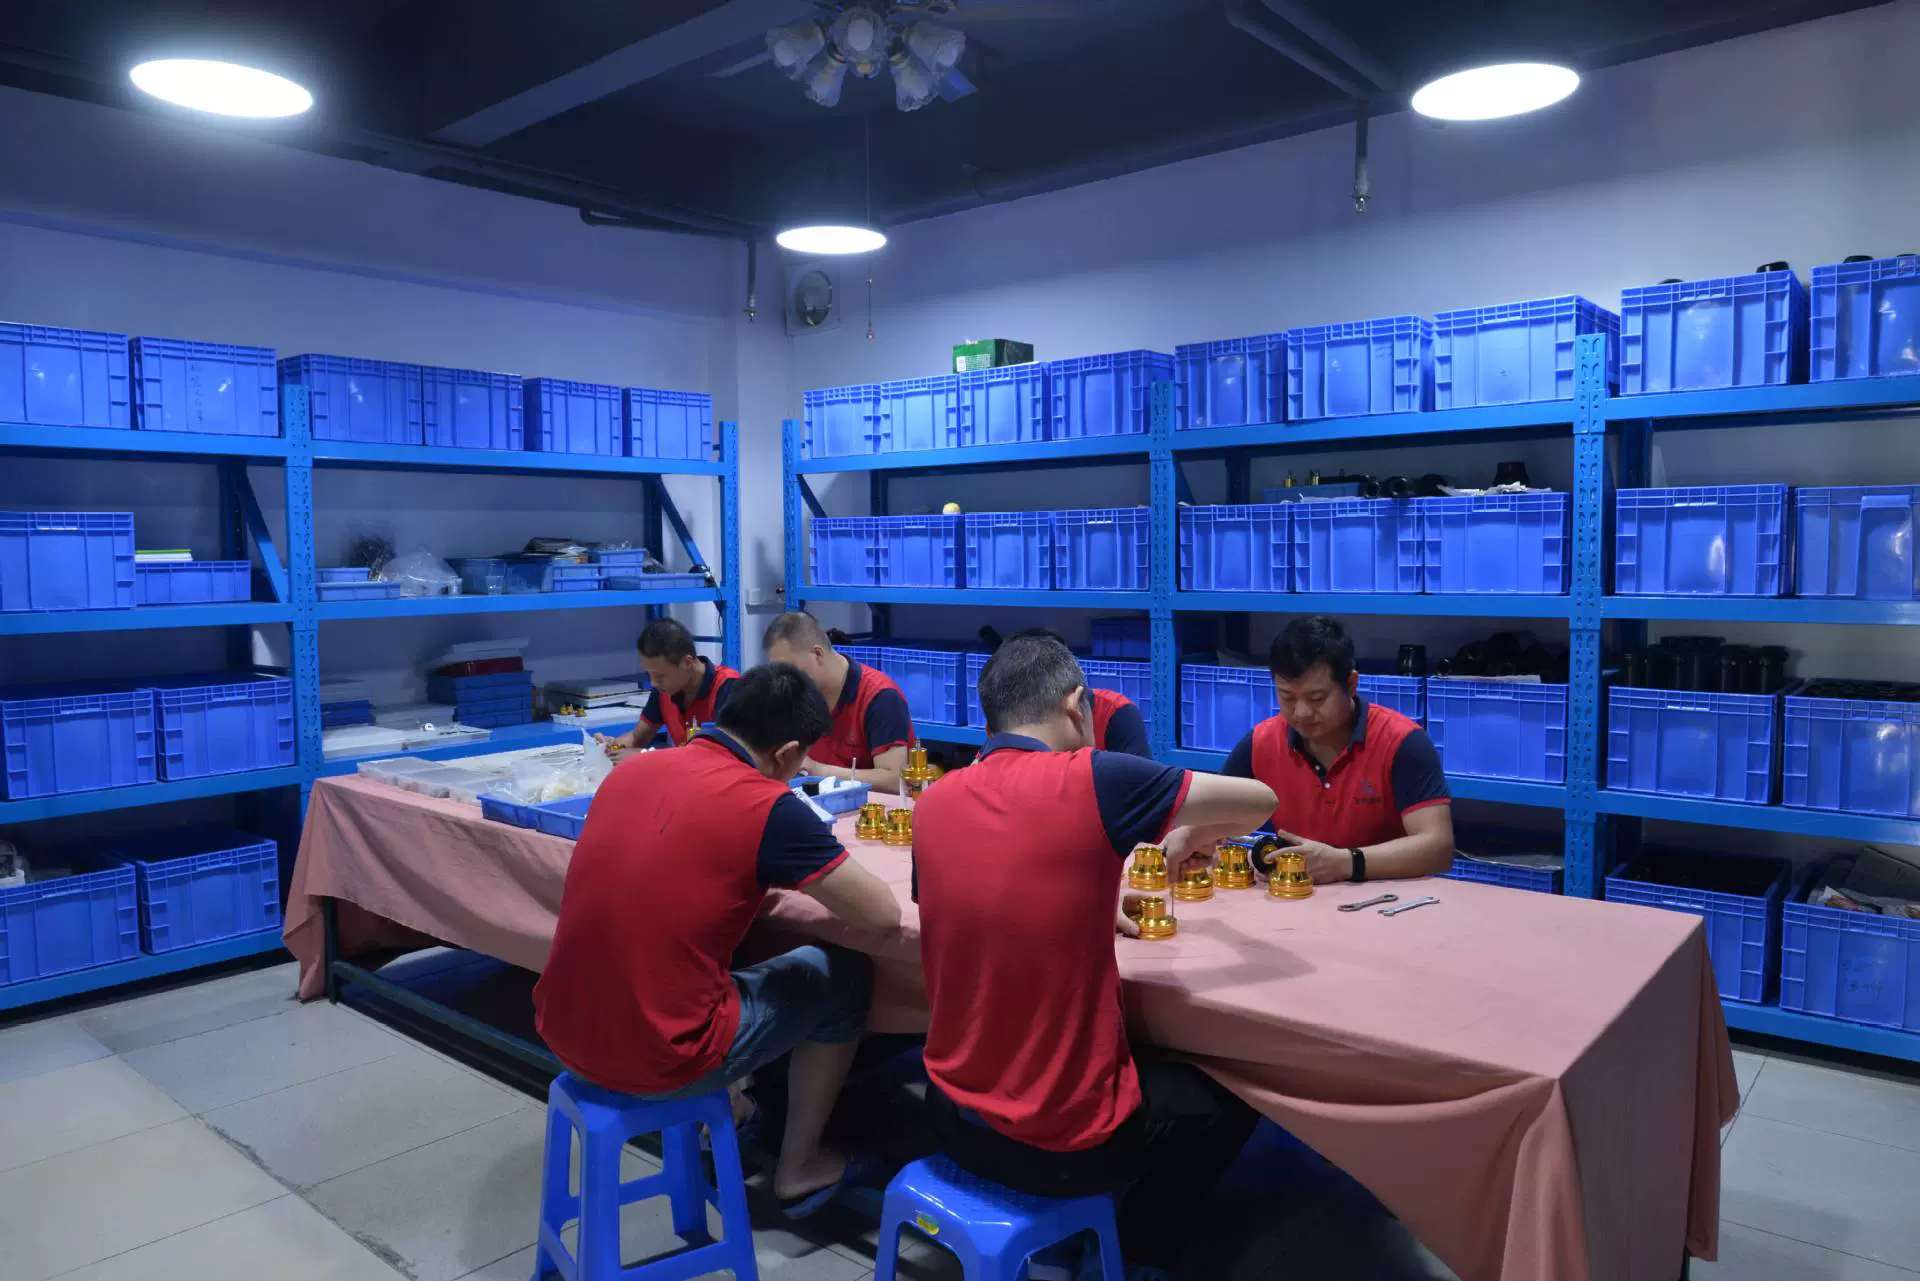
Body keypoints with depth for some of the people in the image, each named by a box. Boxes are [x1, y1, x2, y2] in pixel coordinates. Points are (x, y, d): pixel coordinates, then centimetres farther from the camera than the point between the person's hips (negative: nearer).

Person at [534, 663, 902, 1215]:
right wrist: (822, 877, 10)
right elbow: (884, 915, -8)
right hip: (659, 1060, -7)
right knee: (845, 974, 15)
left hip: (565, 1033, 7)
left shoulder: (632, 769, 4)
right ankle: (798, 1170, 28)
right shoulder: (768, 806, -16)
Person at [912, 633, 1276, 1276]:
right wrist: (1184, 840, 12)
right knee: (1226, 1100, 23)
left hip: (953, 1117, 6)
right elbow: (1258, 801, -7)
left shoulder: (933, 802, -4)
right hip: (1065, 1140, -6)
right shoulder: (1091, 780, -20)